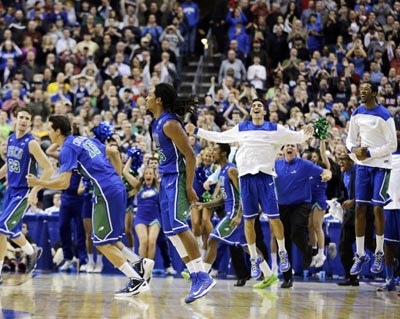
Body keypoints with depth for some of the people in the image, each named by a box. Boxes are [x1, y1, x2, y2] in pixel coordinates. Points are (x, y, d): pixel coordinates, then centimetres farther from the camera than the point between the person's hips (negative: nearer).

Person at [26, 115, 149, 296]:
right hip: (117, 188, 9)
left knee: (102, 243, -3)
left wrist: (38, 183, -2)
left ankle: (137, 281, -5)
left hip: (107, 193, -9)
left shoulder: (68, 149, -7)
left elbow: (64, 183, -15)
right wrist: (117, 177, 25)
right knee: (108, 239, 19)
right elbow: (114, 152, 24)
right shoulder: (86, 140, 19)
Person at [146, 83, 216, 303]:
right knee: (170, 231, 7)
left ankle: (203, 277, -16)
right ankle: (196, 276, 8)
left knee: (178, 226, -17)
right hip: (166, 179, 10)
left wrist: (189, 188, -22)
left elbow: (190, 155, -19)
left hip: (176, 178, -10)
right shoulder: (157, 123, 12)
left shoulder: (169, 123, -17)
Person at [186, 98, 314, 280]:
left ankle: (282, 253, 15)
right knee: (249, 220, 2)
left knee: (274, 218, -6)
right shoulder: (241, 129, 12)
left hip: (265, 176, -2)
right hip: (246, 176, 2)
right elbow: (218, 137, 18)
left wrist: (306, 134, -18)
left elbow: (296, 137, 3)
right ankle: (254, 259, 14)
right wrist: (196, 131, 15)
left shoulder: (274, 129, 6)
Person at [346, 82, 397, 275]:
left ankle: (379, 254, 8)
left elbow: (392, 145, -11)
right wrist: (354, 149, -9)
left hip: (381, 166, -5)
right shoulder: (357, 114, 5)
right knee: (359, 209, 2)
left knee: (378, 208, -7)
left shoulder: (384, 116, -12)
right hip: (363, 165, 5)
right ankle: (360, 255, 9)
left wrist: (369, 153, -17)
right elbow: (350, 138, 13)